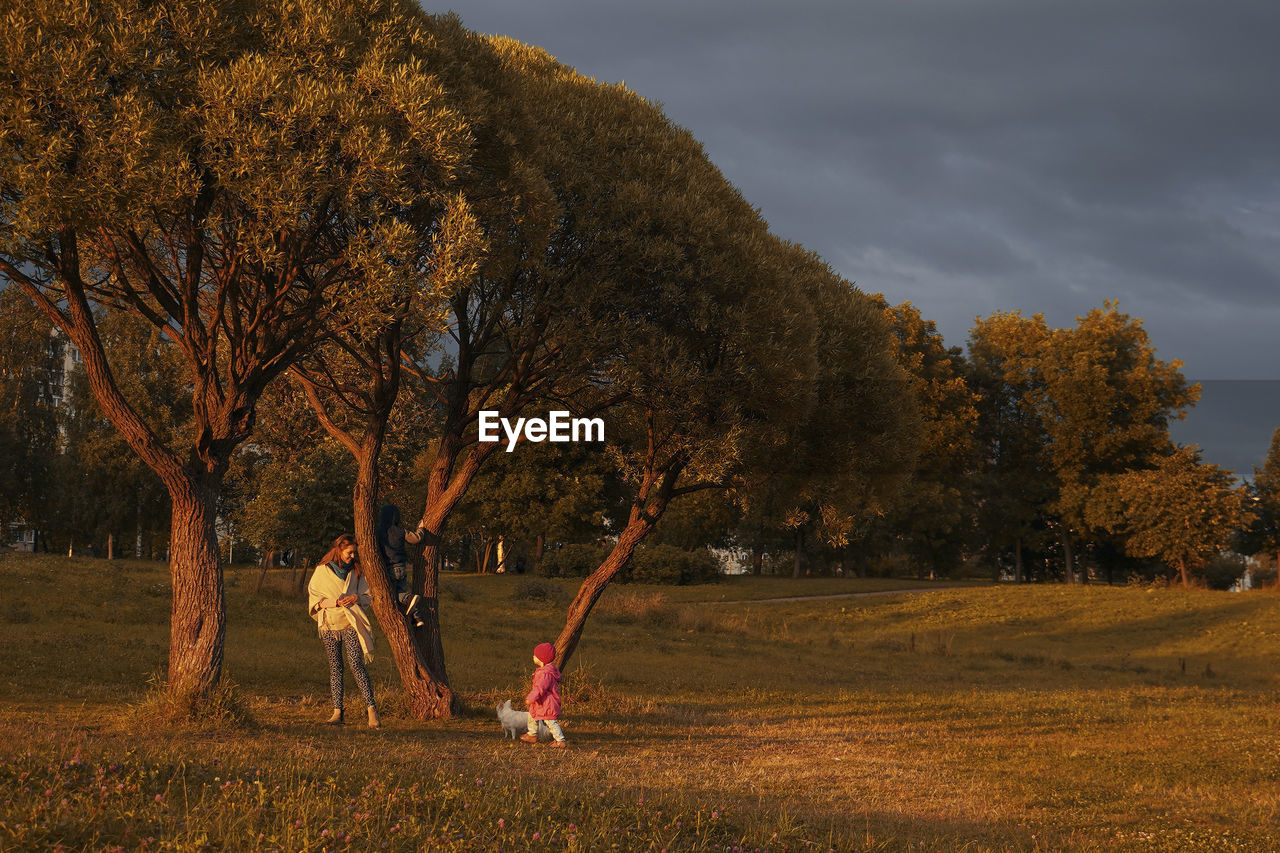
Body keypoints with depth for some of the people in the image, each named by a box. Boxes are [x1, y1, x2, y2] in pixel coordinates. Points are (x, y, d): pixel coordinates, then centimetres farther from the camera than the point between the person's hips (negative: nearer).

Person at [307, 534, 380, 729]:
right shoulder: (322, 570, 4)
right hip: (330, 625, 0)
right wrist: (334, 602, -12)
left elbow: (366, 596, 17)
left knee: (356, 664, -13)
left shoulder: (355, 571, 10)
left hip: (350, 624, 0)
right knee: (335, 667, 1)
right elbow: (313, 596, 4)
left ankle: (371, 709, -16)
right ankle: (337, 712, 2)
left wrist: (356, 598, -5)